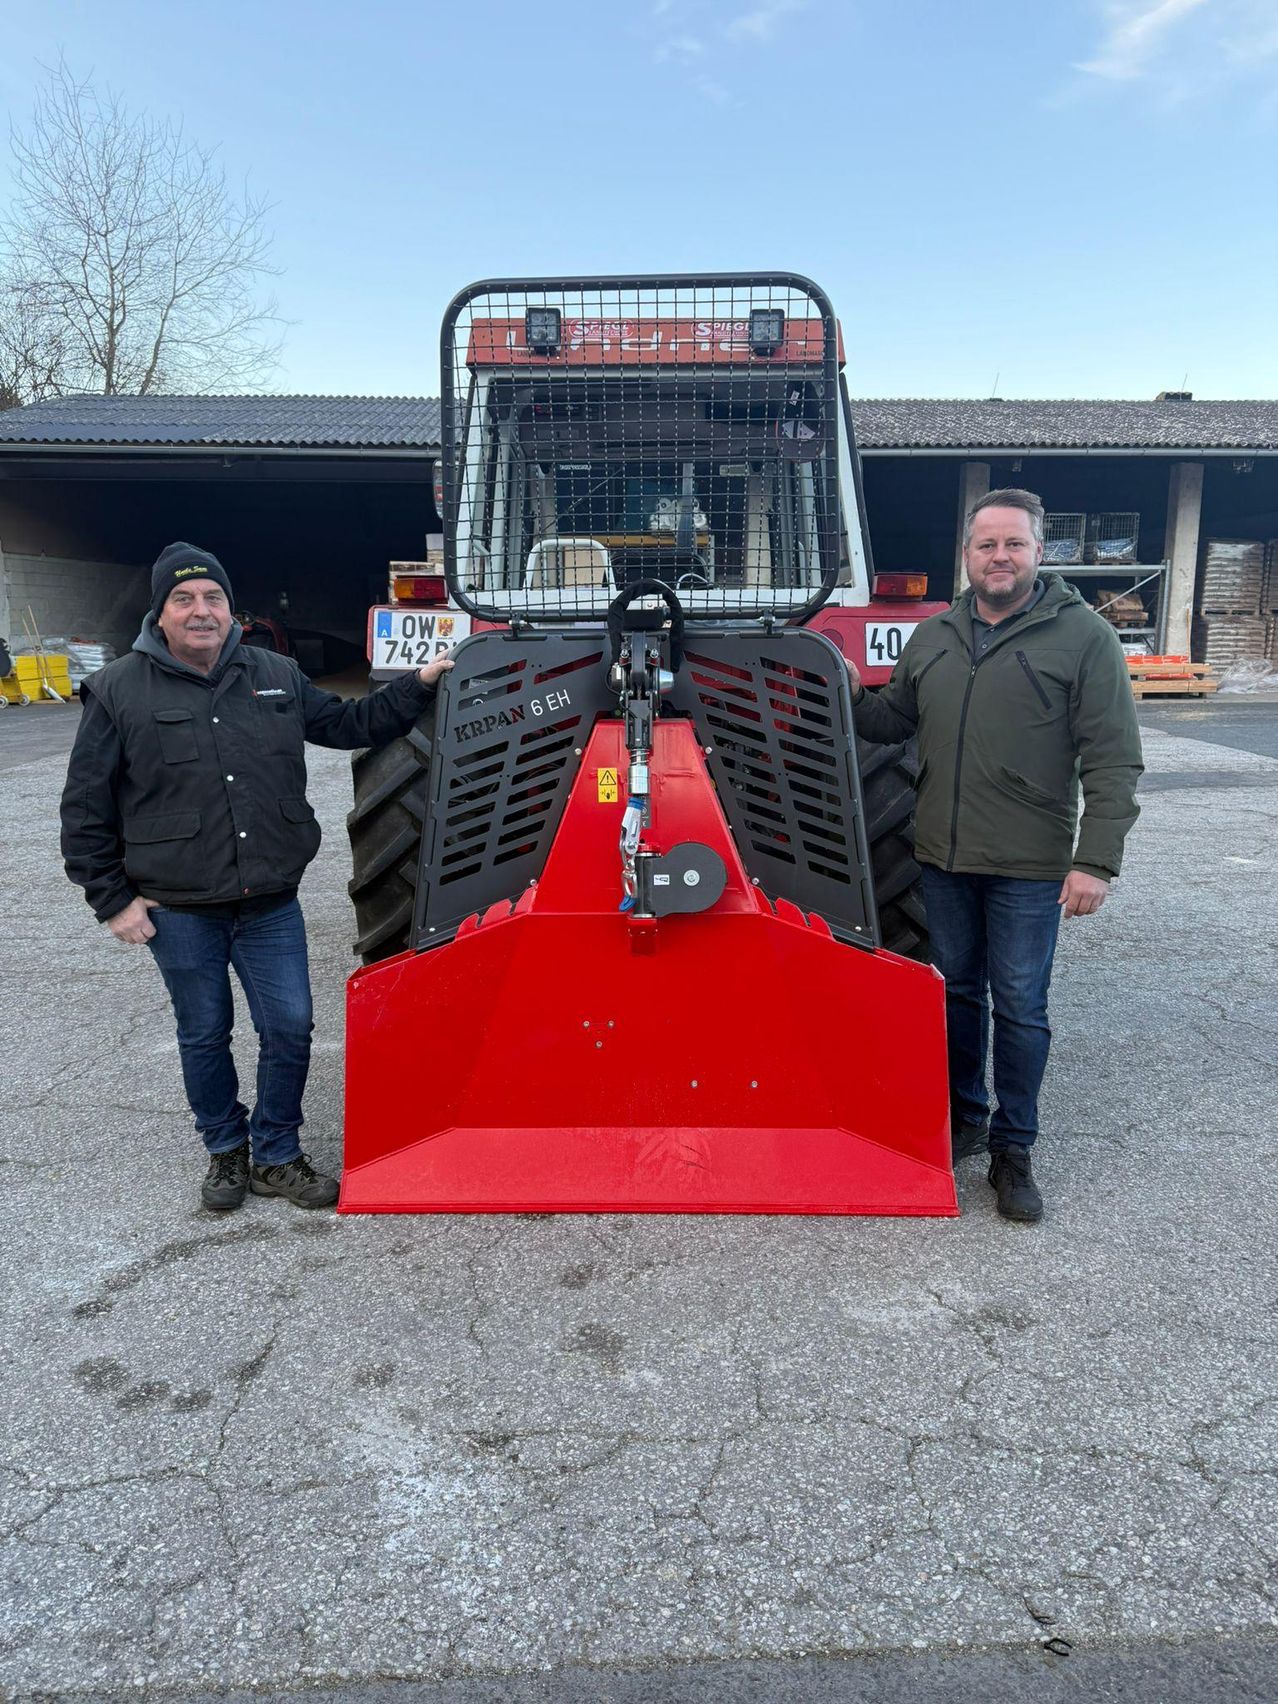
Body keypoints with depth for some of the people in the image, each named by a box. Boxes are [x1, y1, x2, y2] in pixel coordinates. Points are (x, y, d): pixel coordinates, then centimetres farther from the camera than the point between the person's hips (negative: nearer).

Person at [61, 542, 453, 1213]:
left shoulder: (277, 677, 5)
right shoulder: (119, 691, -4)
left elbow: (349, 724, 17)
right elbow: (85, 810, -2)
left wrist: (417, 687, 6)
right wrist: (113, 899, -4)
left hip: (272, 905, 2)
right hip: (179, 912, -2)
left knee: (290, 1029, 4)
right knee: (205, 1036, 13)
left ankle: (276, 1156, 24)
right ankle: (225, 1150, 34)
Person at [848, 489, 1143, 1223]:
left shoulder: (1082, 636, -8)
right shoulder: (932, 639, 8)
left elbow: (1114, 761, -11)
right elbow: (893, 722, 18)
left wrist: (1097, 861, -17)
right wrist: (853, 696, -2)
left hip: (1029, 866, -4)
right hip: (944, 857, 5)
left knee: (1019, 1008, 4)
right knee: (957, 991, 16)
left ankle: (1013, 1148, 19)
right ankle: (964, 1117, 33)